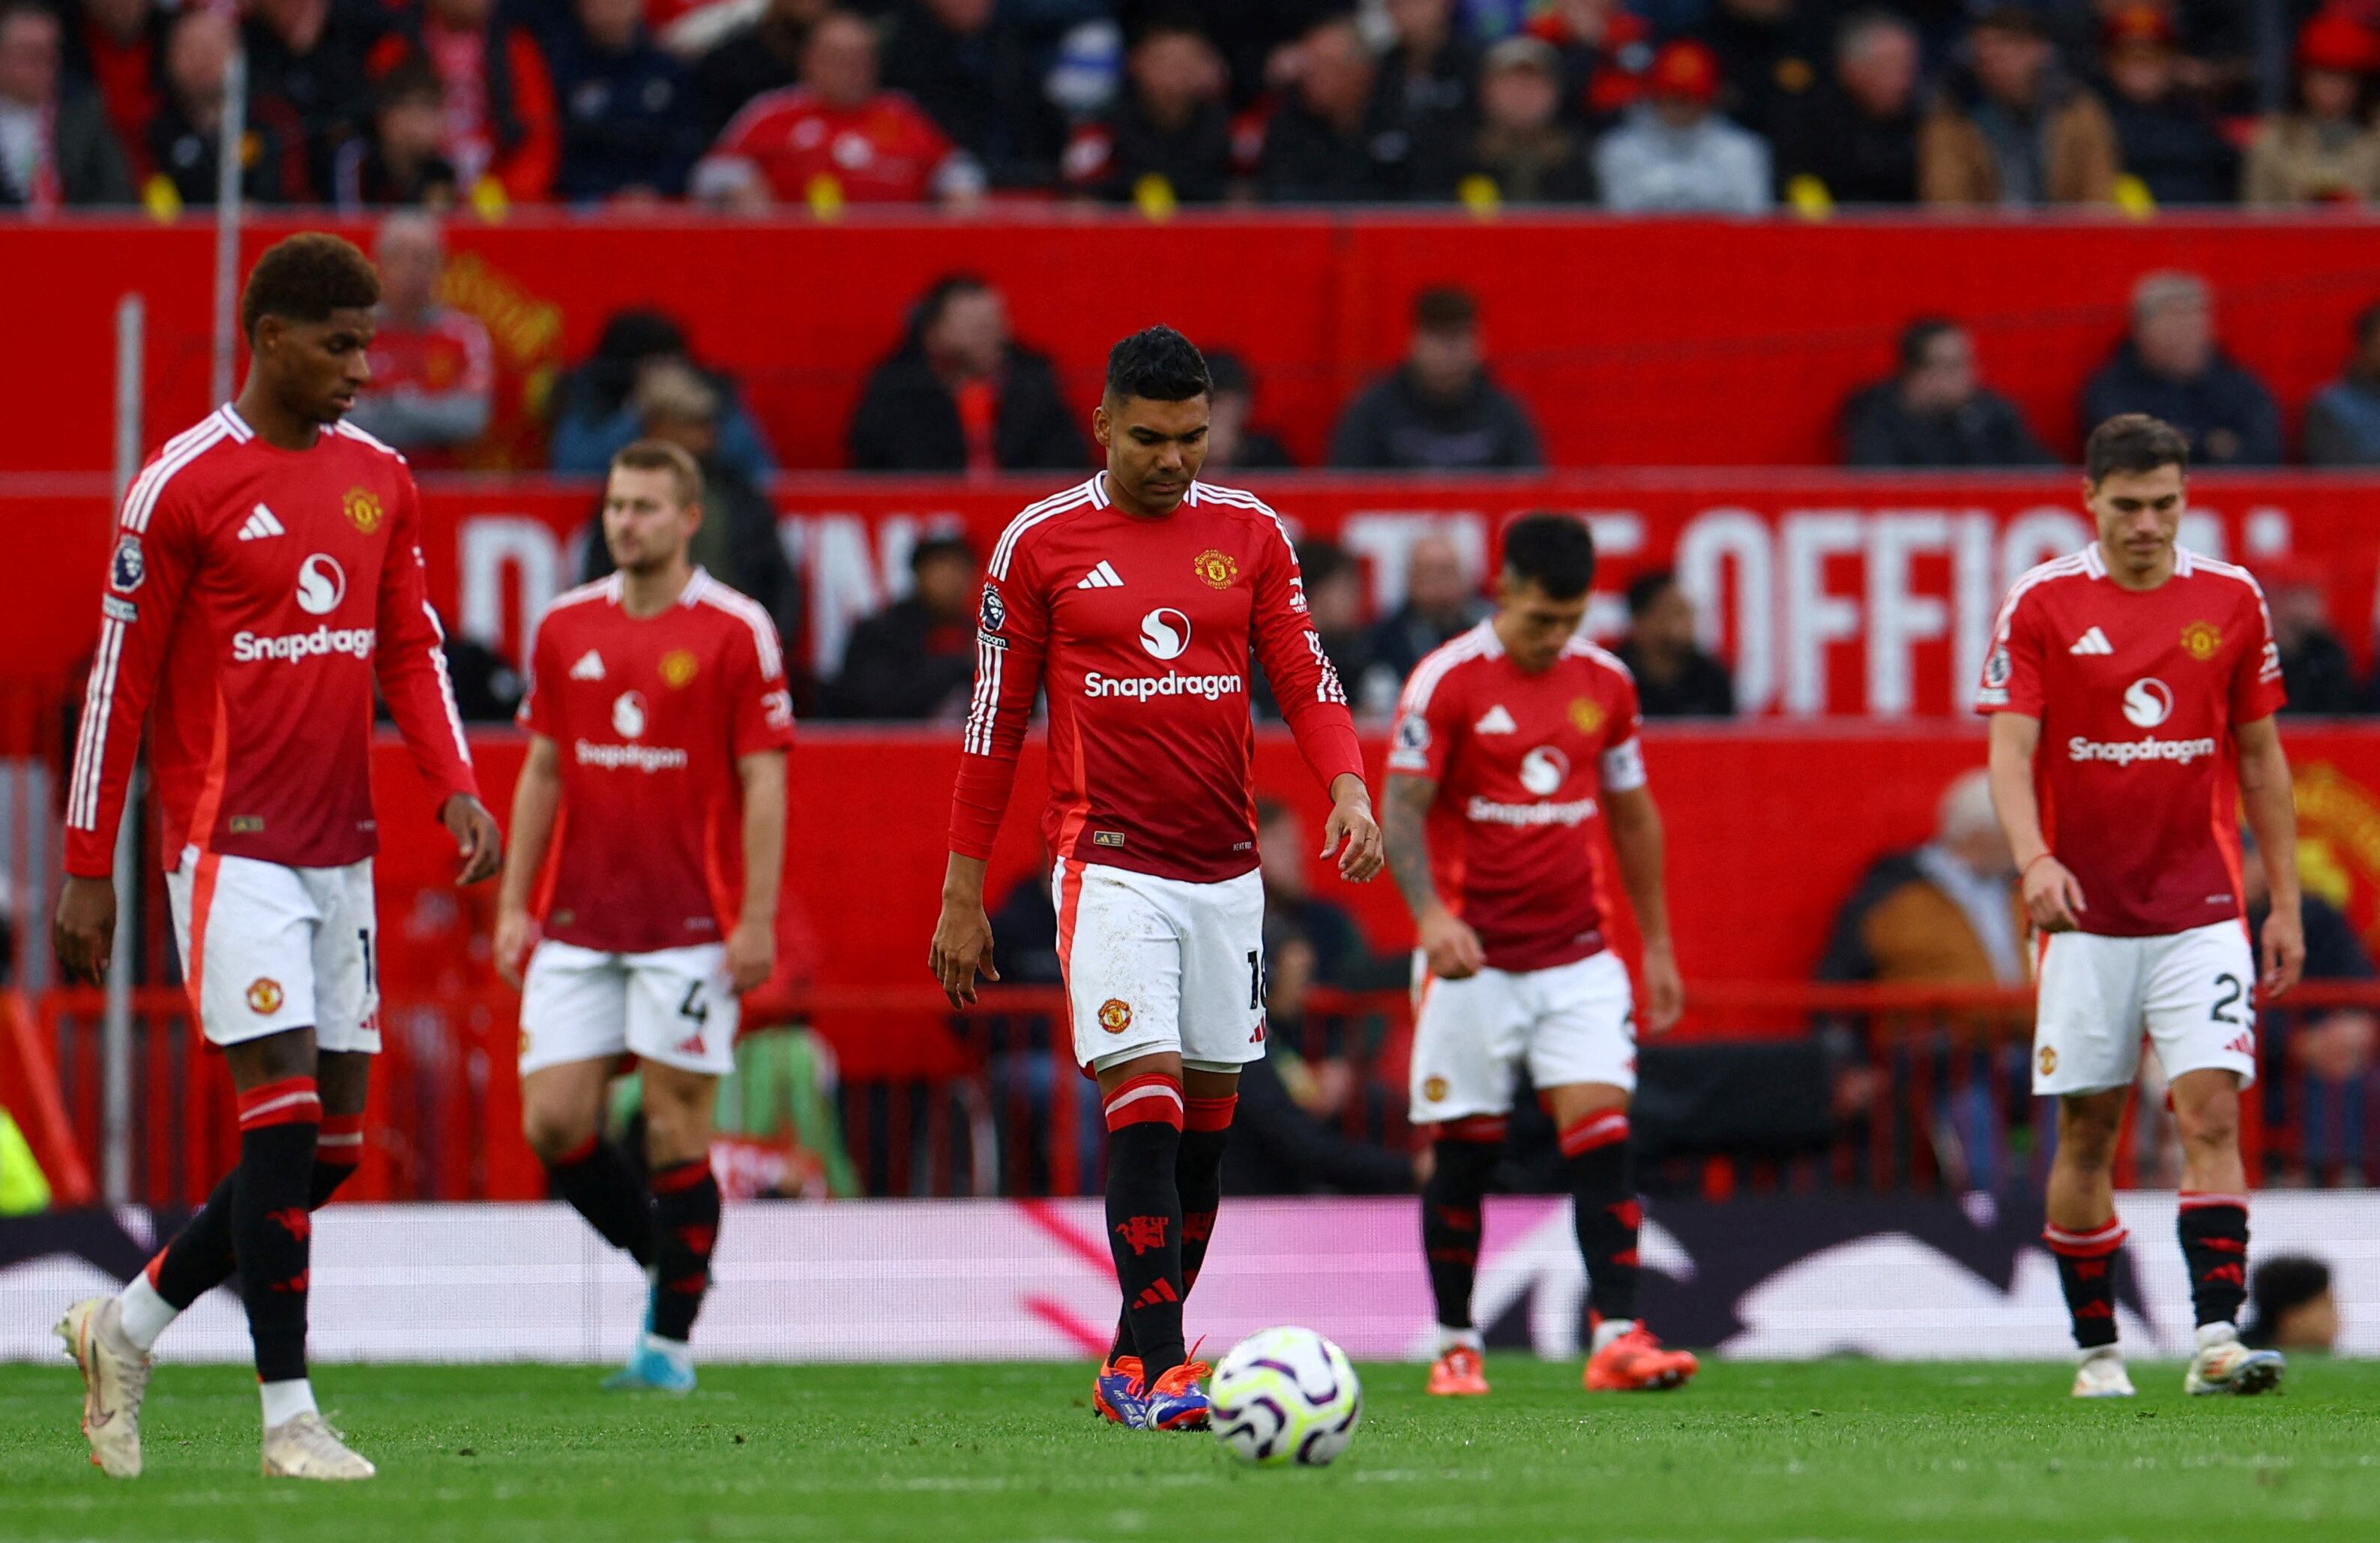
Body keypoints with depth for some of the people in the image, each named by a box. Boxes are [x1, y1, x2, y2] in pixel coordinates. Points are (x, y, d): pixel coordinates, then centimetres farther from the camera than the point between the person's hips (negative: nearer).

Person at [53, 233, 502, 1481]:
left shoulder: (378, 478, 11)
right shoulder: (186, 482, -7)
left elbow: (410, 648, 17)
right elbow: (120, 678, -4)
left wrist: (455, 788, -1)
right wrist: (86, 870, -4)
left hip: (340, 852, 7)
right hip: (232, 849, -7)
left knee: (332, 1144, 6)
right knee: (285, 1116, -12)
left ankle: (129, 1325, 23)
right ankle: (288, 1417, -6)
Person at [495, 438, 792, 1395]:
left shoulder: (736, 632, -5)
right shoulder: (567, 626, 9)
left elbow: (763, 781, -6)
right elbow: (542, 770, 15)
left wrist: (757, 921, -11)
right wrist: (514, 902, 9)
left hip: (687, 928, -5)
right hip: (576, 922, 5)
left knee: (675, 1128, -3)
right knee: (553, 1121, -2)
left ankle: (671, 1339, 6)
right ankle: (664, 1262, 20)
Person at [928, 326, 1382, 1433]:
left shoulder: (1248, 533, 7)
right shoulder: (1040, 542, -1)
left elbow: (1305, 679, 7)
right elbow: (994, 720, 3)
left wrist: (1348, 786, -14)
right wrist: (962, 893, 3)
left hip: (1227, 870, 4)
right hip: (1110, 870, -4)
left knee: (1206, 1118, 6)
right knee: (1147, 1100, -16)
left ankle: (1134, 1366, 16)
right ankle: (1155, 1364, -18)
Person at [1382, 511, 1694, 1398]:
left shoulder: (1605, 682, 5)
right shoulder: (1447, 682, -8)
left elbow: (1631, 814, 15)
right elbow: (1402, 811, -10)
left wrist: (1657, 944, 15)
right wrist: (1432, 915, -26)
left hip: (1577, 953, 3)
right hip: (1473, 958, -3)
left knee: (1601, 1131, -10)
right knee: (1463, 1153, 3)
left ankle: (1616, 1336, -14)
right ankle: (1456, 1347, 14)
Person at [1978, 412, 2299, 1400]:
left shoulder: (2230, 600, 4)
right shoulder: (2041, 604, -2)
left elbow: (2261, 759, 11)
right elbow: (2010, 751, -8)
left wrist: (2285, 904, 9)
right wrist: (2034, 858, -26)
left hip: (2200, 911, 1)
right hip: (2086, 913, -1)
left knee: (2211, 1112, -12)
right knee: (2087, 1132, 4)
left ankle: (2216, 1338, -18)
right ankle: (2096, 1348, 14)